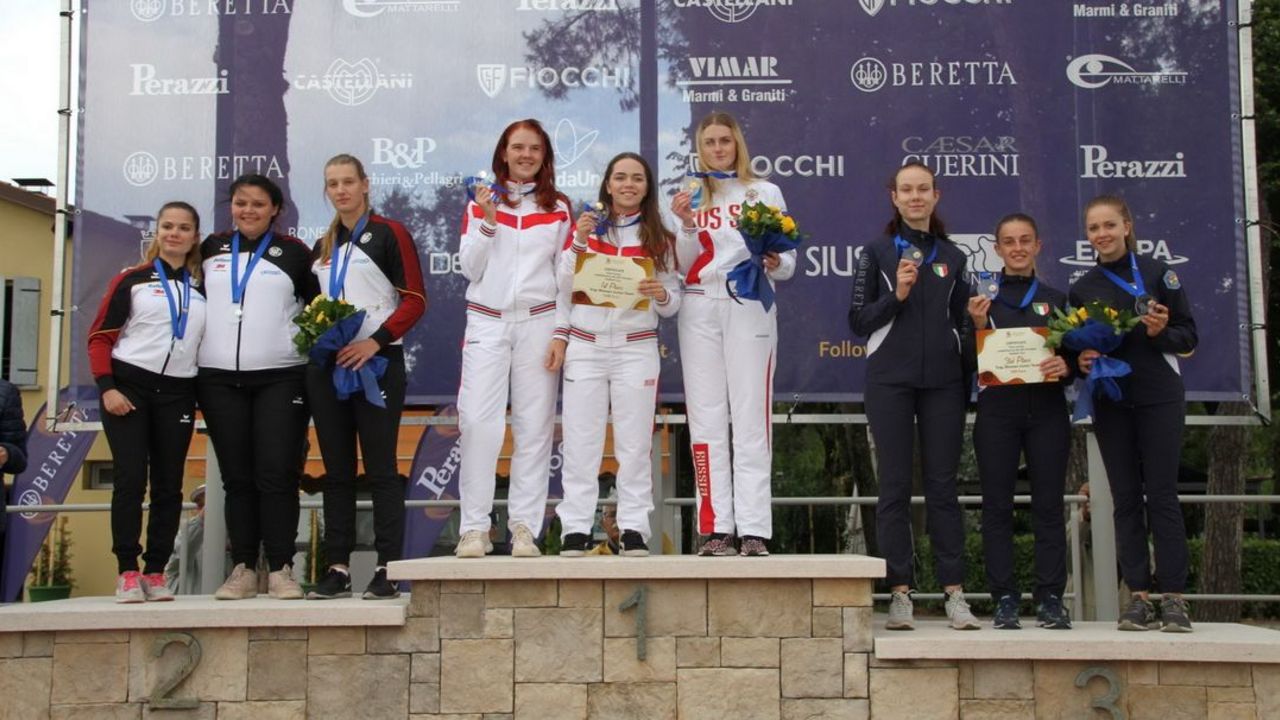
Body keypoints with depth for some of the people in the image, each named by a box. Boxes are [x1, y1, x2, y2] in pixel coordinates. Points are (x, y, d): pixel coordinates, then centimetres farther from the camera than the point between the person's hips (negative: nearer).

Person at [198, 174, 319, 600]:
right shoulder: (211, 250, 14)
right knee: (236, 477, 4)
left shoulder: (293, 252, 8)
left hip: (280, 377, -2)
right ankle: (243, 569, 9)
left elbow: (318, 303, 13)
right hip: (219, 380, 2)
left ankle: (280, 569, -2)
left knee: (277, 475, -7)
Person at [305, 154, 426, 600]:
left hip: (376, 362, -6)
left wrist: (375, 341, -19)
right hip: (327, 365, 6)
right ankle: (338, 568, 12)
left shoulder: (389, 234, -1)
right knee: (337, 470, 8)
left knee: (380, 469, -4)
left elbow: (415, 299, -8)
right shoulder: (323, 247, 17)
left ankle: (388, 569, 0)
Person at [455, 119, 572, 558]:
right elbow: (470, 268, 4)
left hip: (539, 322, 1)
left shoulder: (558, 208, 10)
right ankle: (474, 527, -4)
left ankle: (525, 528, 5)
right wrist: (487, 222, -8)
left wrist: (561, 333, -2)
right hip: (487, 323, 0)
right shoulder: (481, 203, 9)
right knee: (478, 420, -10)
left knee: (535, 426, -1)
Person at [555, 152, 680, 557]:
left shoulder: (659, 239, 10)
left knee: (635, 443, 1)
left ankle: (634, 529, 5)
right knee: (581, 441, -2)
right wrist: (578, 244, -8)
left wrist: (662, 296, -12)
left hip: (636, 349, 0)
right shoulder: (585, 228, 8)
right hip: (585, 346, 0)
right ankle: (575, 528, 1)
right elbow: (563, 291, 2)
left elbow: (672, 305, 9)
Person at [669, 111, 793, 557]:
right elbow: (683, 265, 9)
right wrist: (687, 225, -7)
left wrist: (774, 264, -12)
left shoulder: (766, 193, 12)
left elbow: (788, 264, 9)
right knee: (706, 418, -2)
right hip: (700, 308, 2)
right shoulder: (691, 196, 16)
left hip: (750, 307, -2)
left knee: (751, 418, -6)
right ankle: (715, 529, 1)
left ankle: (754, 531, -6)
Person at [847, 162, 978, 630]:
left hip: (943, 381, 2)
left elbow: (961, 322, 18)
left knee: (942, 486, 3)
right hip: (890, 381, -2)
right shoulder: (877, 252, 7)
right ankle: (900, 594, 4)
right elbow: (858, 320, 2)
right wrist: (897, 294, -12)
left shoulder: (952, 257, 14)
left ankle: (954, 592, 6)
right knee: (895, 487, -1)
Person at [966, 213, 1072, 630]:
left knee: (1049, 503, -1)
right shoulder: (983, 297, 10)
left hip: (1047, 410, 1)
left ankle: (1051, 599, 4)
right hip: (997, 409, -1)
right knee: (997, 505, -2)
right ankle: (1004, 599, 2)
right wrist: (978, 325, -12)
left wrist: (1066, 367, -9)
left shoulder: (1055, 299, 15)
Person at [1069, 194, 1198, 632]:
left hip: (1159, 398, -3)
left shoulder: (1156, 273, 2)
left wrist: (1160, 332, -17)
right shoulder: (1081, 289, 10)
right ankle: (1139, 596, 6)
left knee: (1161, 494, -5)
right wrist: (1081, 361, -6)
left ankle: (1174, 597, -1)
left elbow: (1189, 335, 2)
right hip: (1110, 403, 3)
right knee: (1126, 498, 2)